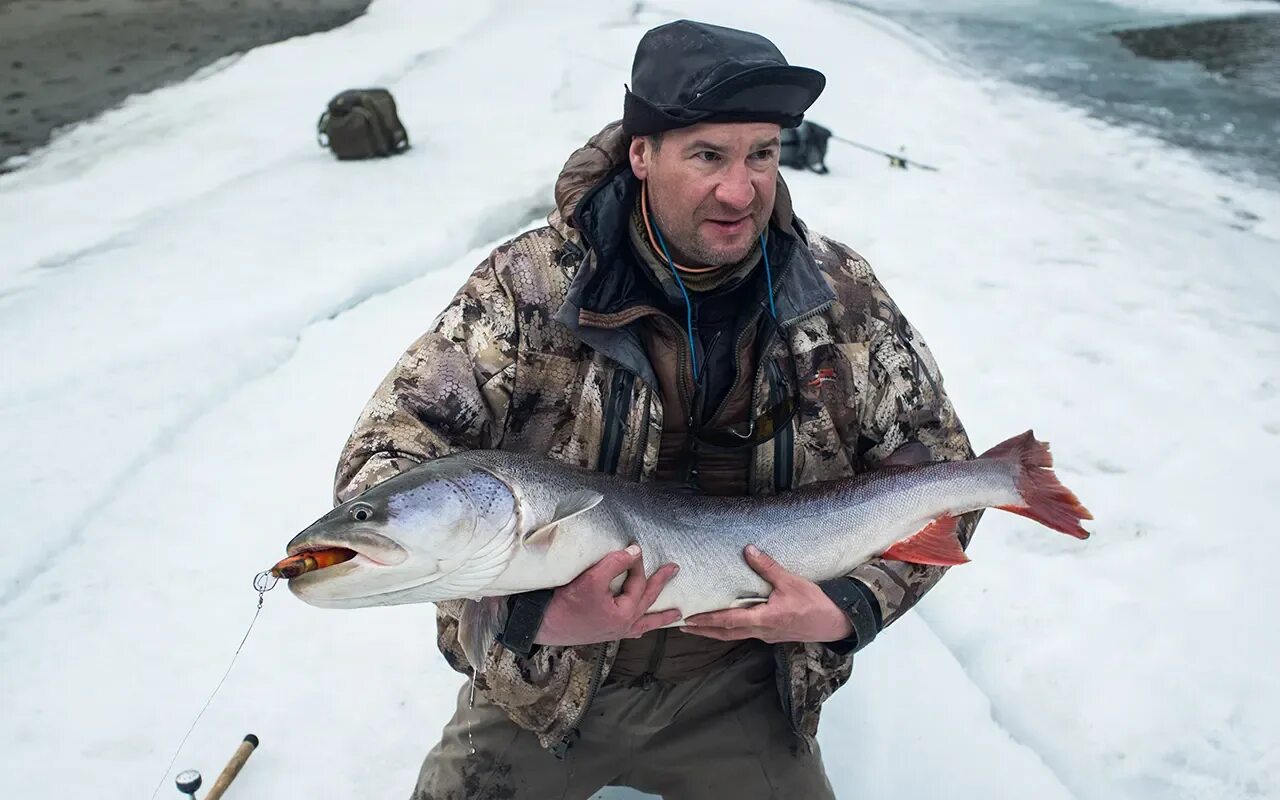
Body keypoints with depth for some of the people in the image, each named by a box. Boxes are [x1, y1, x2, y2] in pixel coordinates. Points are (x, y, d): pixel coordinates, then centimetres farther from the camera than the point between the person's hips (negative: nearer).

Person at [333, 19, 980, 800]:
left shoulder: (842, 297, -9)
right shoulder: (532, 286, -17)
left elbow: (939, 472, 0)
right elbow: (382, 457, -18)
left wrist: (847, 610, -17)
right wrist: (532, 611, -32)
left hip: (741, 691, 2)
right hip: (543, 679, -1)